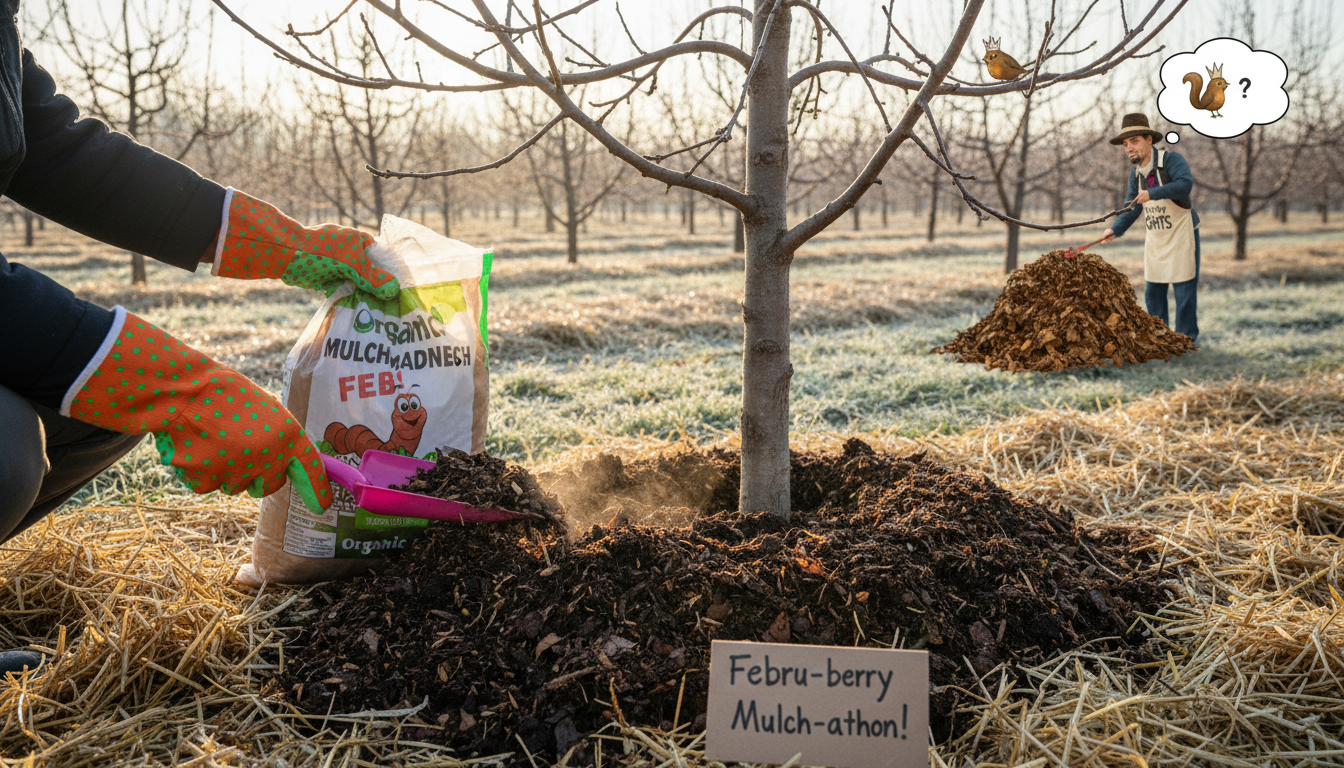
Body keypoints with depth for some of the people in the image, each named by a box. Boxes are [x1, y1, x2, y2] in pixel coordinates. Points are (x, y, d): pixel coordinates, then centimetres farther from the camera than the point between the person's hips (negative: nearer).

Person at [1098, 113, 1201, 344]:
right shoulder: (1136, 174, 4)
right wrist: (1115, 230, -9)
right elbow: (1131, 208, 6)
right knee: (1152, 290, 11)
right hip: (1155, 239, 7)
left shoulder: (1171, 160, -18)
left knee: (1184, 289, -4)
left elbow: (1185, 184, -36)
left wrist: (1153, 193, -42)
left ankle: (1186, 337, 5)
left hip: (1181, 236, -7)